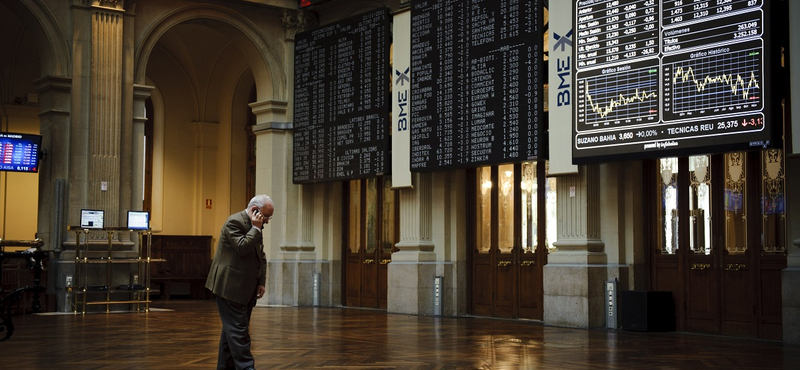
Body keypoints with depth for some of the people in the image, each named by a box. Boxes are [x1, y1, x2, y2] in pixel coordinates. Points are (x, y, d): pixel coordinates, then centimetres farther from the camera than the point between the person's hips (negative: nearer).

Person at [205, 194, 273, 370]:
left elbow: (260, 256, 20)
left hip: (245, 288, 10)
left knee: (233, 328, 13)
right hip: (230, 287, -9)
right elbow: (242, 248, -26)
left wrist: (261, 282, 13)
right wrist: (256, 229, -17)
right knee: (238, 329, -10)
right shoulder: (235, 222, -13)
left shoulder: (254, 227, 16)